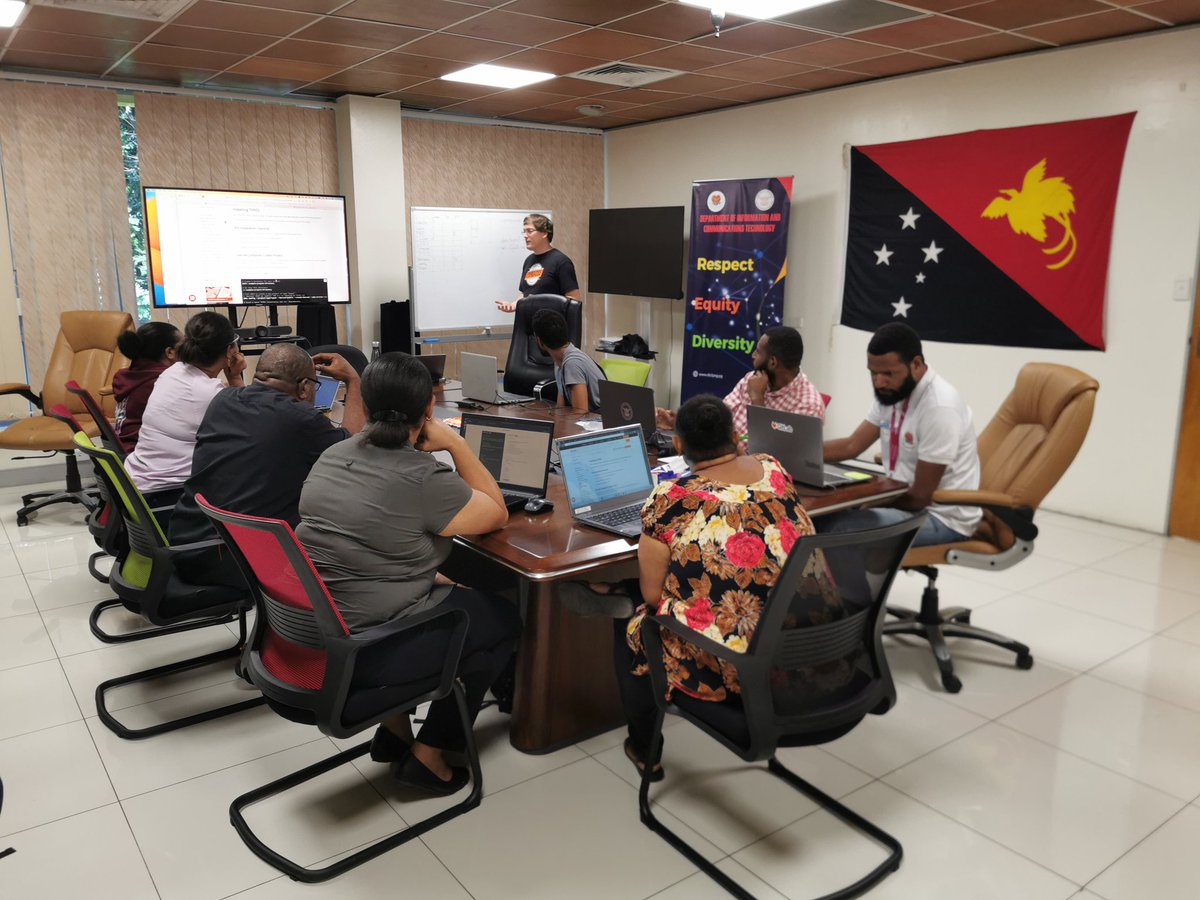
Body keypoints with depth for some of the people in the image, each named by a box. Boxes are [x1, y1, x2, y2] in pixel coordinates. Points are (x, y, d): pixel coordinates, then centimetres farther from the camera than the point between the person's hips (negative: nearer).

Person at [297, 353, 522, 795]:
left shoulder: (332, 456, 4)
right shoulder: (423, 479, -21)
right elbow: (496, 514, -5)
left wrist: (429, 578, 13)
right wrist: (456, 443, -3)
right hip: (363, 653, -8)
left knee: (444, 594, 30)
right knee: (503, 618, 13)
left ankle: (394, 727, 30)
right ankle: (427, 755, 18)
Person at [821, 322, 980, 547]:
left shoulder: (940, 407, -24)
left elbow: (920, 496, -20)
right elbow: (852, 446, 6)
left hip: (941, 518, -8)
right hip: (906, 501, 8)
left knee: (834, 528, -27)